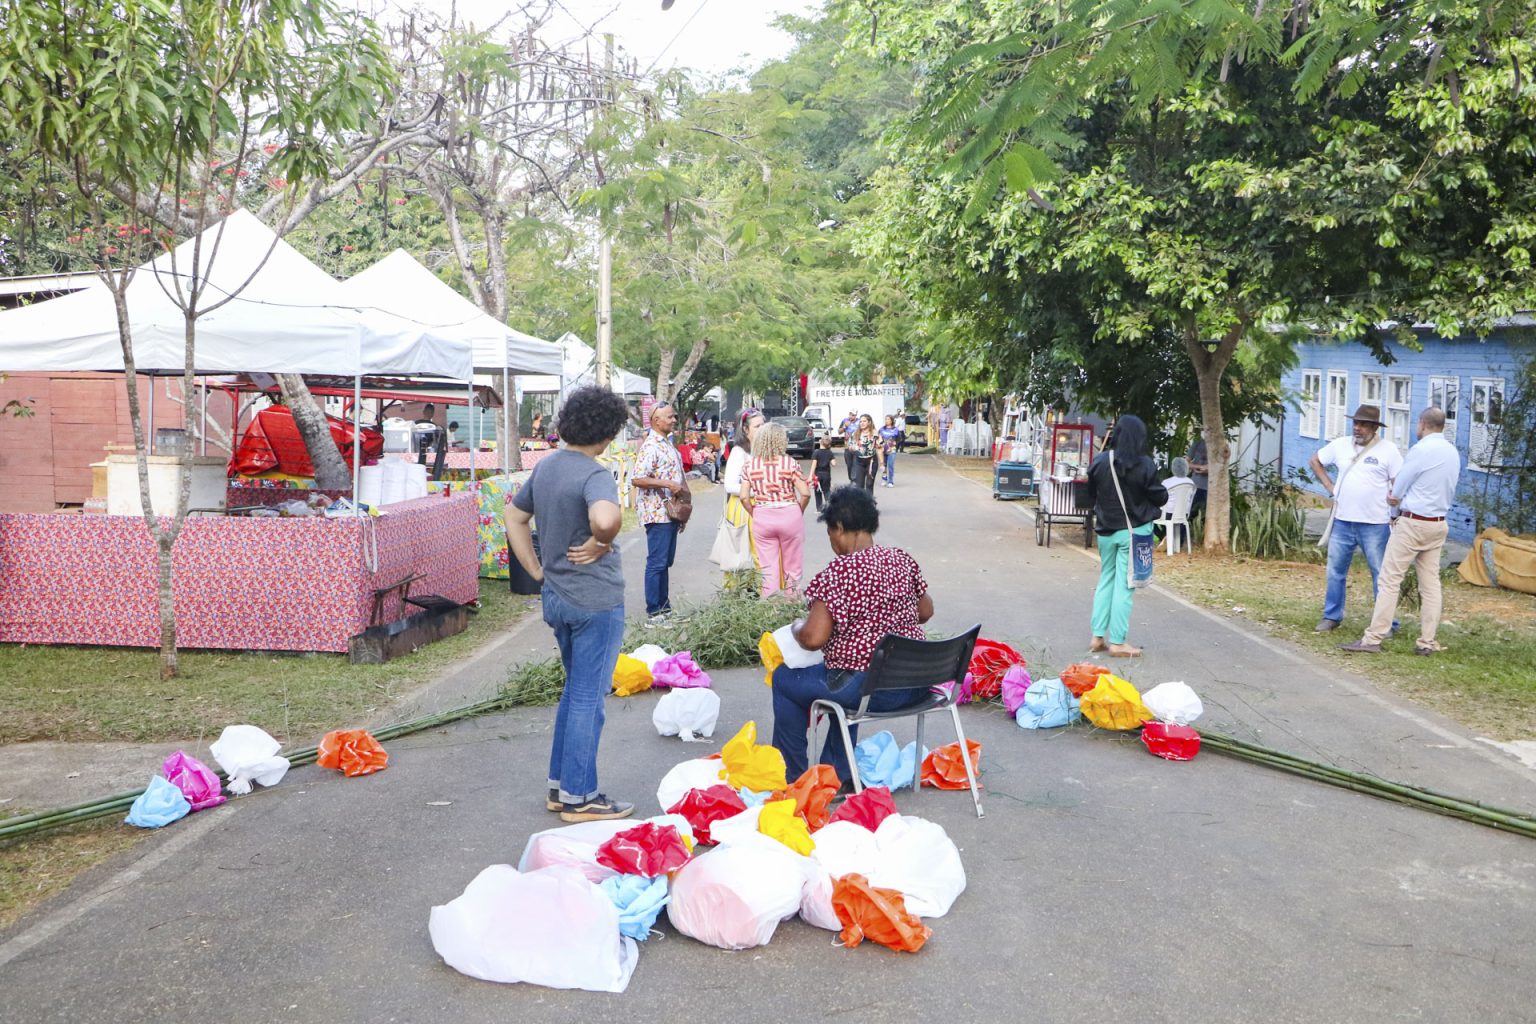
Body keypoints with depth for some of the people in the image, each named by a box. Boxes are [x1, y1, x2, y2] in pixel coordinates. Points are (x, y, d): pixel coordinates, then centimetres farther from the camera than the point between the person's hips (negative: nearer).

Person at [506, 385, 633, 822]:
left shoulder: (545, 467, 6)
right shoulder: (594, 475, -21)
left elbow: (514, 516, 17)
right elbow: (606, 517, -43)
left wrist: (536, 570, 15)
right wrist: (601, 543, -22)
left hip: (556, 597, 9)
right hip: (596, 601, -9)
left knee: (575, 691, 22)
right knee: (587, 699, 2)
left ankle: (559, 785, 29)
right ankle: (578, 798, 13)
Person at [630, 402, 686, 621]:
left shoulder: (667, 443, 16)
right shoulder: (651, 446, -15)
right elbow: (638, 479, -22)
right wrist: (668, 484, -25)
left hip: (671, 511, 10)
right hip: (657, 513, -10)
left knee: (666, 562, 14)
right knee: (656, 562, -4)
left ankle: (664, 606, 22)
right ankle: (653, 611, 1)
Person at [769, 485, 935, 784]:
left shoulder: (839, 571, -18)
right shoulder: (903, 560, 3)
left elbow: (814, 638, -22)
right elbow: (926, 612, 16)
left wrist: (796, 627, -1)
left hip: (868, 690, -7)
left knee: (784, 678, 16)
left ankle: (792, 775, 27)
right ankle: (838, 773, 38)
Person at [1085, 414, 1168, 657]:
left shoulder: (1099, 461, -4)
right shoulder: (1144, 465, -16)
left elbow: (1091, 495, 8)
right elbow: (1161, 498, -6)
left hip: (1106, 530, 4)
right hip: (1134, 531, -4)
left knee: (1106, 580, 16)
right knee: (1124, 585, 1)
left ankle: (1097, 637, 16)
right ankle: (1117, 643, 4)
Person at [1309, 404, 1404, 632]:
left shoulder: (1388, 450, -7)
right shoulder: (1341, 444, 5)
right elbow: (1315, 461, 20)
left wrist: (1396, 515, -9)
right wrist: (1330, 487, 9)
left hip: (1375, 525, -4)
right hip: (1342, 521, 4)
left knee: (1381, 574, 2)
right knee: (1335, 571, 11)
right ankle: (1331, 616, 23)